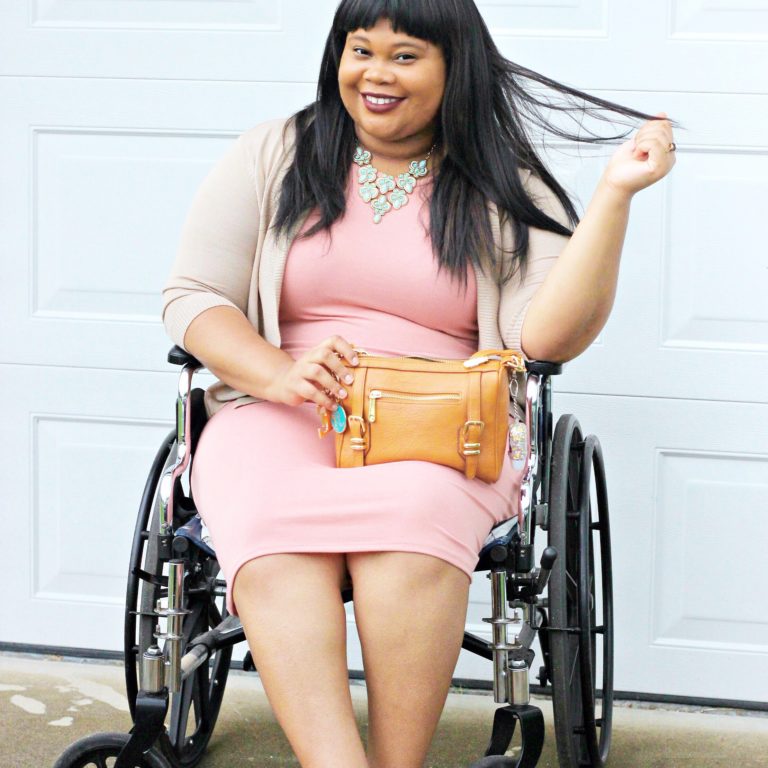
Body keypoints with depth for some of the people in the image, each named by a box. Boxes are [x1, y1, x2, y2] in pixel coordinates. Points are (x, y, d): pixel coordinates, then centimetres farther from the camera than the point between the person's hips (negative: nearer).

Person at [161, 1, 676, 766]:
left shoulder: (504, 192, 9)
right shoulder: (271, 156, 13)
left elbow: (548, 337, -5)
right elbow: (191, 297, 6)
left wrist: (615, 194, -11)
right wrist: (283, 375, -13)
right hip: (277, 415, 1)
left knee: (412, 512, -37)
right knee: (272, 532, -34)